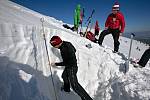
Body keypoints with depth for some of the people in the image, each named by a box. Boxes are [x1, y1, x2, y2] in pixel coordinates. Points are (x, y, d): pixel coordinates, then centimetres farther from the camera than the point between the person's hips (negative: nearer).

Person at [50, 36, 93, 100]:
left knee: (75, 85, -3)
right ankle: (66, 88, 55)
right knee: (64, 76, 30)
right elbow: (74, 50, 10)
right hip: (72, 64, 10)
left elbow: (65, 63, -24)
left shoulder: (64, 49, -32)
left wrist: (56, 64, -13)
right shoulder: (67, 43, -5)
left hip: (71, 68, -10)